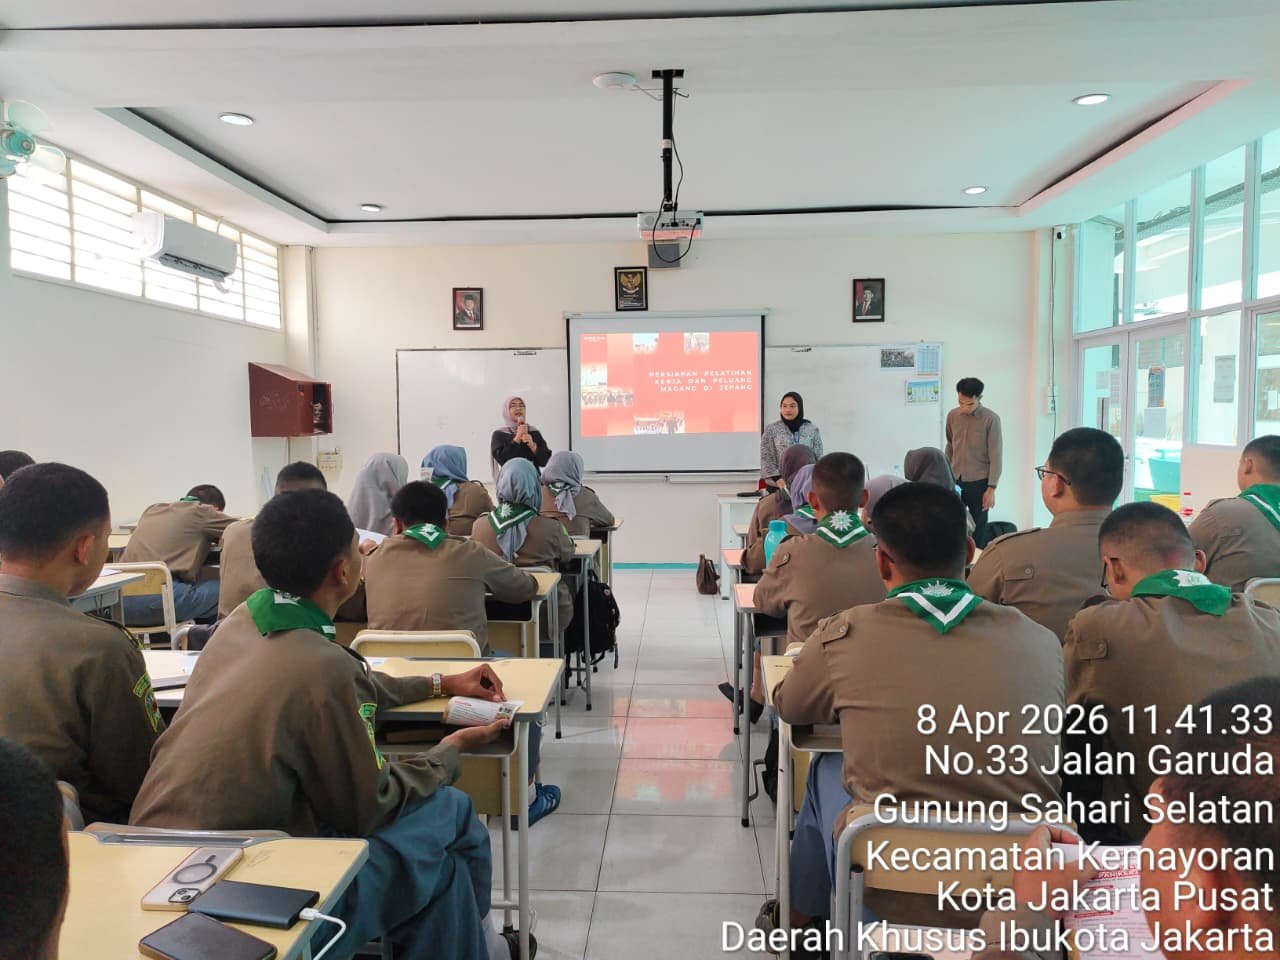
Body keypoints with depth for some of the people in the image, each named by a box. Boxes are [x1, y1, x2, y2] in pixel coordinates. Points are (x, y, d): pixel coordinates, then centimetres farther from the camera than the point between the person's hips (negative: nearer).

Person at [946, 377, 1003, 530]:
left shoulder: (991, 419, -11)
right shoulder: (952, 416, 2)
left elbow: (996, 456, -10)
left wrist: (991, 488, -12)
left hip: (979, 482, -3)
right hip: (955, 480, 3)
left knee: (978, 526, 5)